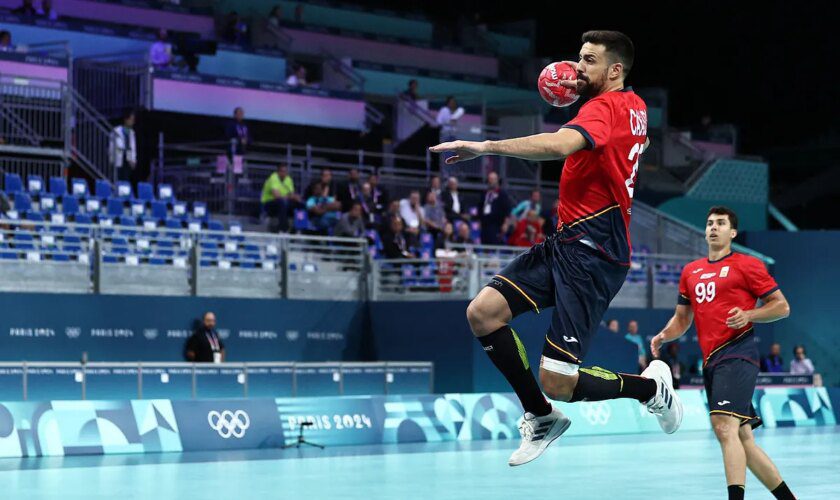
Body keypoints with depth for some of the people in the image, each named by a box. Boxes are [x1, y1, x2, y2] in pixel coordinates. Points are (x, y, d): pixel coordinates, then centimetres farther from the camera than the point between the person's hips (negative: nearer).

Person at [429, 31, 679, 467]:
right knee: (483, 312, -3)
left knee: (556, 383, -12)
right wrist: (576, 93, 21)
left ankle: (651, 386, 14)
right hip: (565, 243, 10)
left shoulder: (606, 106, -14)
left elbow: (562, 145, -35)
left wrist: (485, 147, -35)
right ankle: (541, 418, 9)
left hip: (591, 252, -10)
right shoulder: (633, 106, 15)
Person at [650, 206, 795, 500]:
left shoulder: (748, 265, 1)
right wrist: (664, 335, 6)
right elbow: (682, 317, 26)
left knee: (725, 426, -25)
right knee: (742, 439, 9)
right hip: (711, 361, 7)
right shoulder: (690, 271, 19)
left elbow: (781, 306, 1)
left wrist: (748, 315, -15)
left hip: (737, 354, -7)